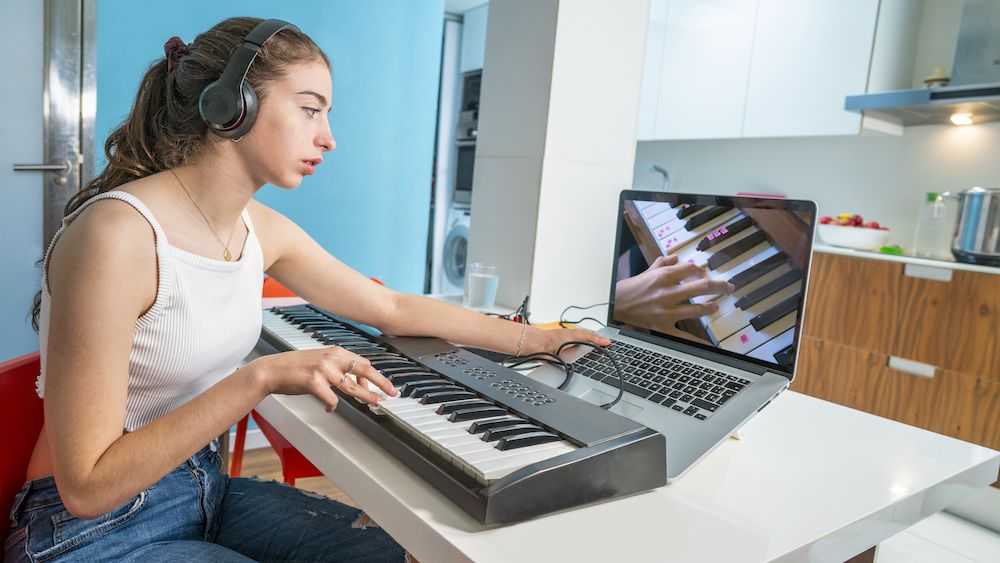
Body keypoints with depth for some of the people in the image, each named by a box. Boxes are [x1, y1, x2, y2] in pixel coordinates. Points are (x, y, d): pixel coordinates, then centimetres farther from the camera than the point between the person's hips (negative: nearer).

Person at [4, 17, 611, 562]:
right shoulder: (116, 234, -26)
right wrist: (261, 378, -33)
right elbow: (87, 486, -23)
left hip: (207, 491, 6)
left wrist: (536, 338, 8)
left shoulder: (261, 228, -3)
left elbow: (395, 308, 6)